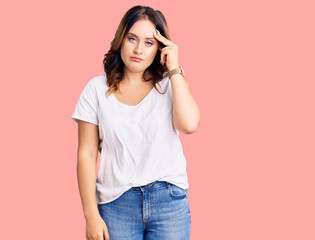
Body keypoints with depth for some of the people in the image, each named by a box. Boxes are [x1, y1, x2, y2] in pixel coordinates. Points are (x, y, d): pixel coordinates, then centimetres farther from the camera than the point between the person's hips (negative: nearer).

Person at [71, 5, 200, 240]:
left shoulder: (170, 84, 3)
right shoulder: (97, 88, 2)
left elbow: (189, 124, -18)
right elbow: (87, 154, 0)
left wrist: (174, 68, -13)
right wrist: (92, 215, -4)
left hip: (170, 202, 1)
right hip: (117, 204, 0)